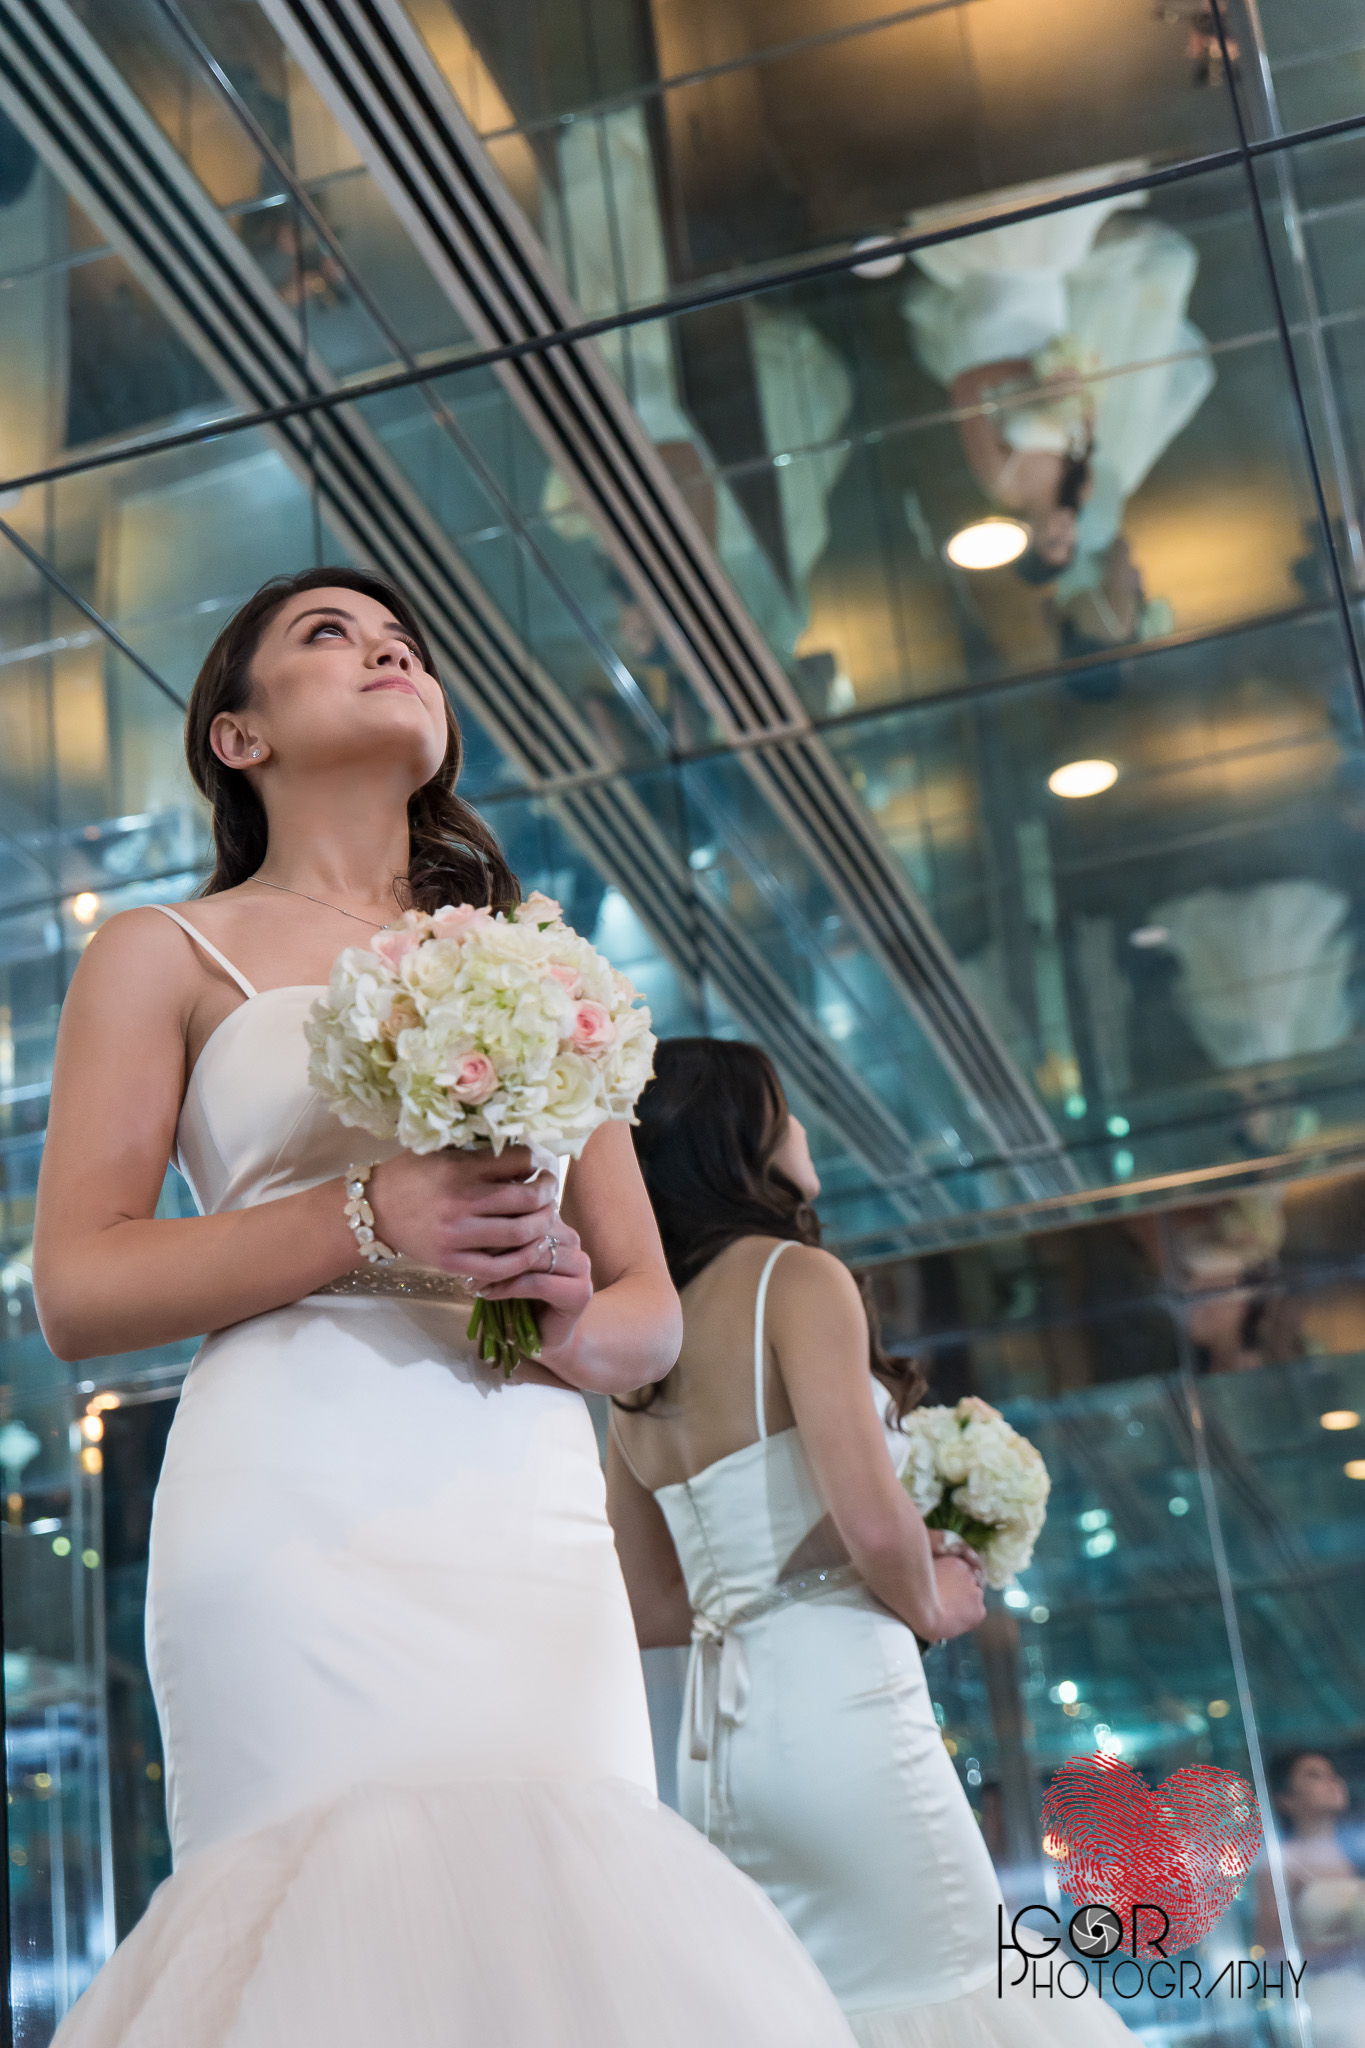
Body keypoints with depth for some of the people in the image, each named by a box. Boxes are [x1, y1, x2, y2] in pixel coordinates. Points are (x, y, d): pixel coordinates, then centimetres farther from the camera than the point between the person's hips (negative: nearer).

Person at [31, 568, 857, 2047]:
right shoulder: (166, 954, 14)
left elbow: (652, 1305, 22)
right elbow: (76, 1289, 2)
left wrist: (576, 1322, -3)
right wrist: (362, 1225, -12)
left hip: (535, 1517, 4)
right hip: (302, 1497, -3)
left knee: (579, 1928, -10)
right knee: (377, 1923, -20)